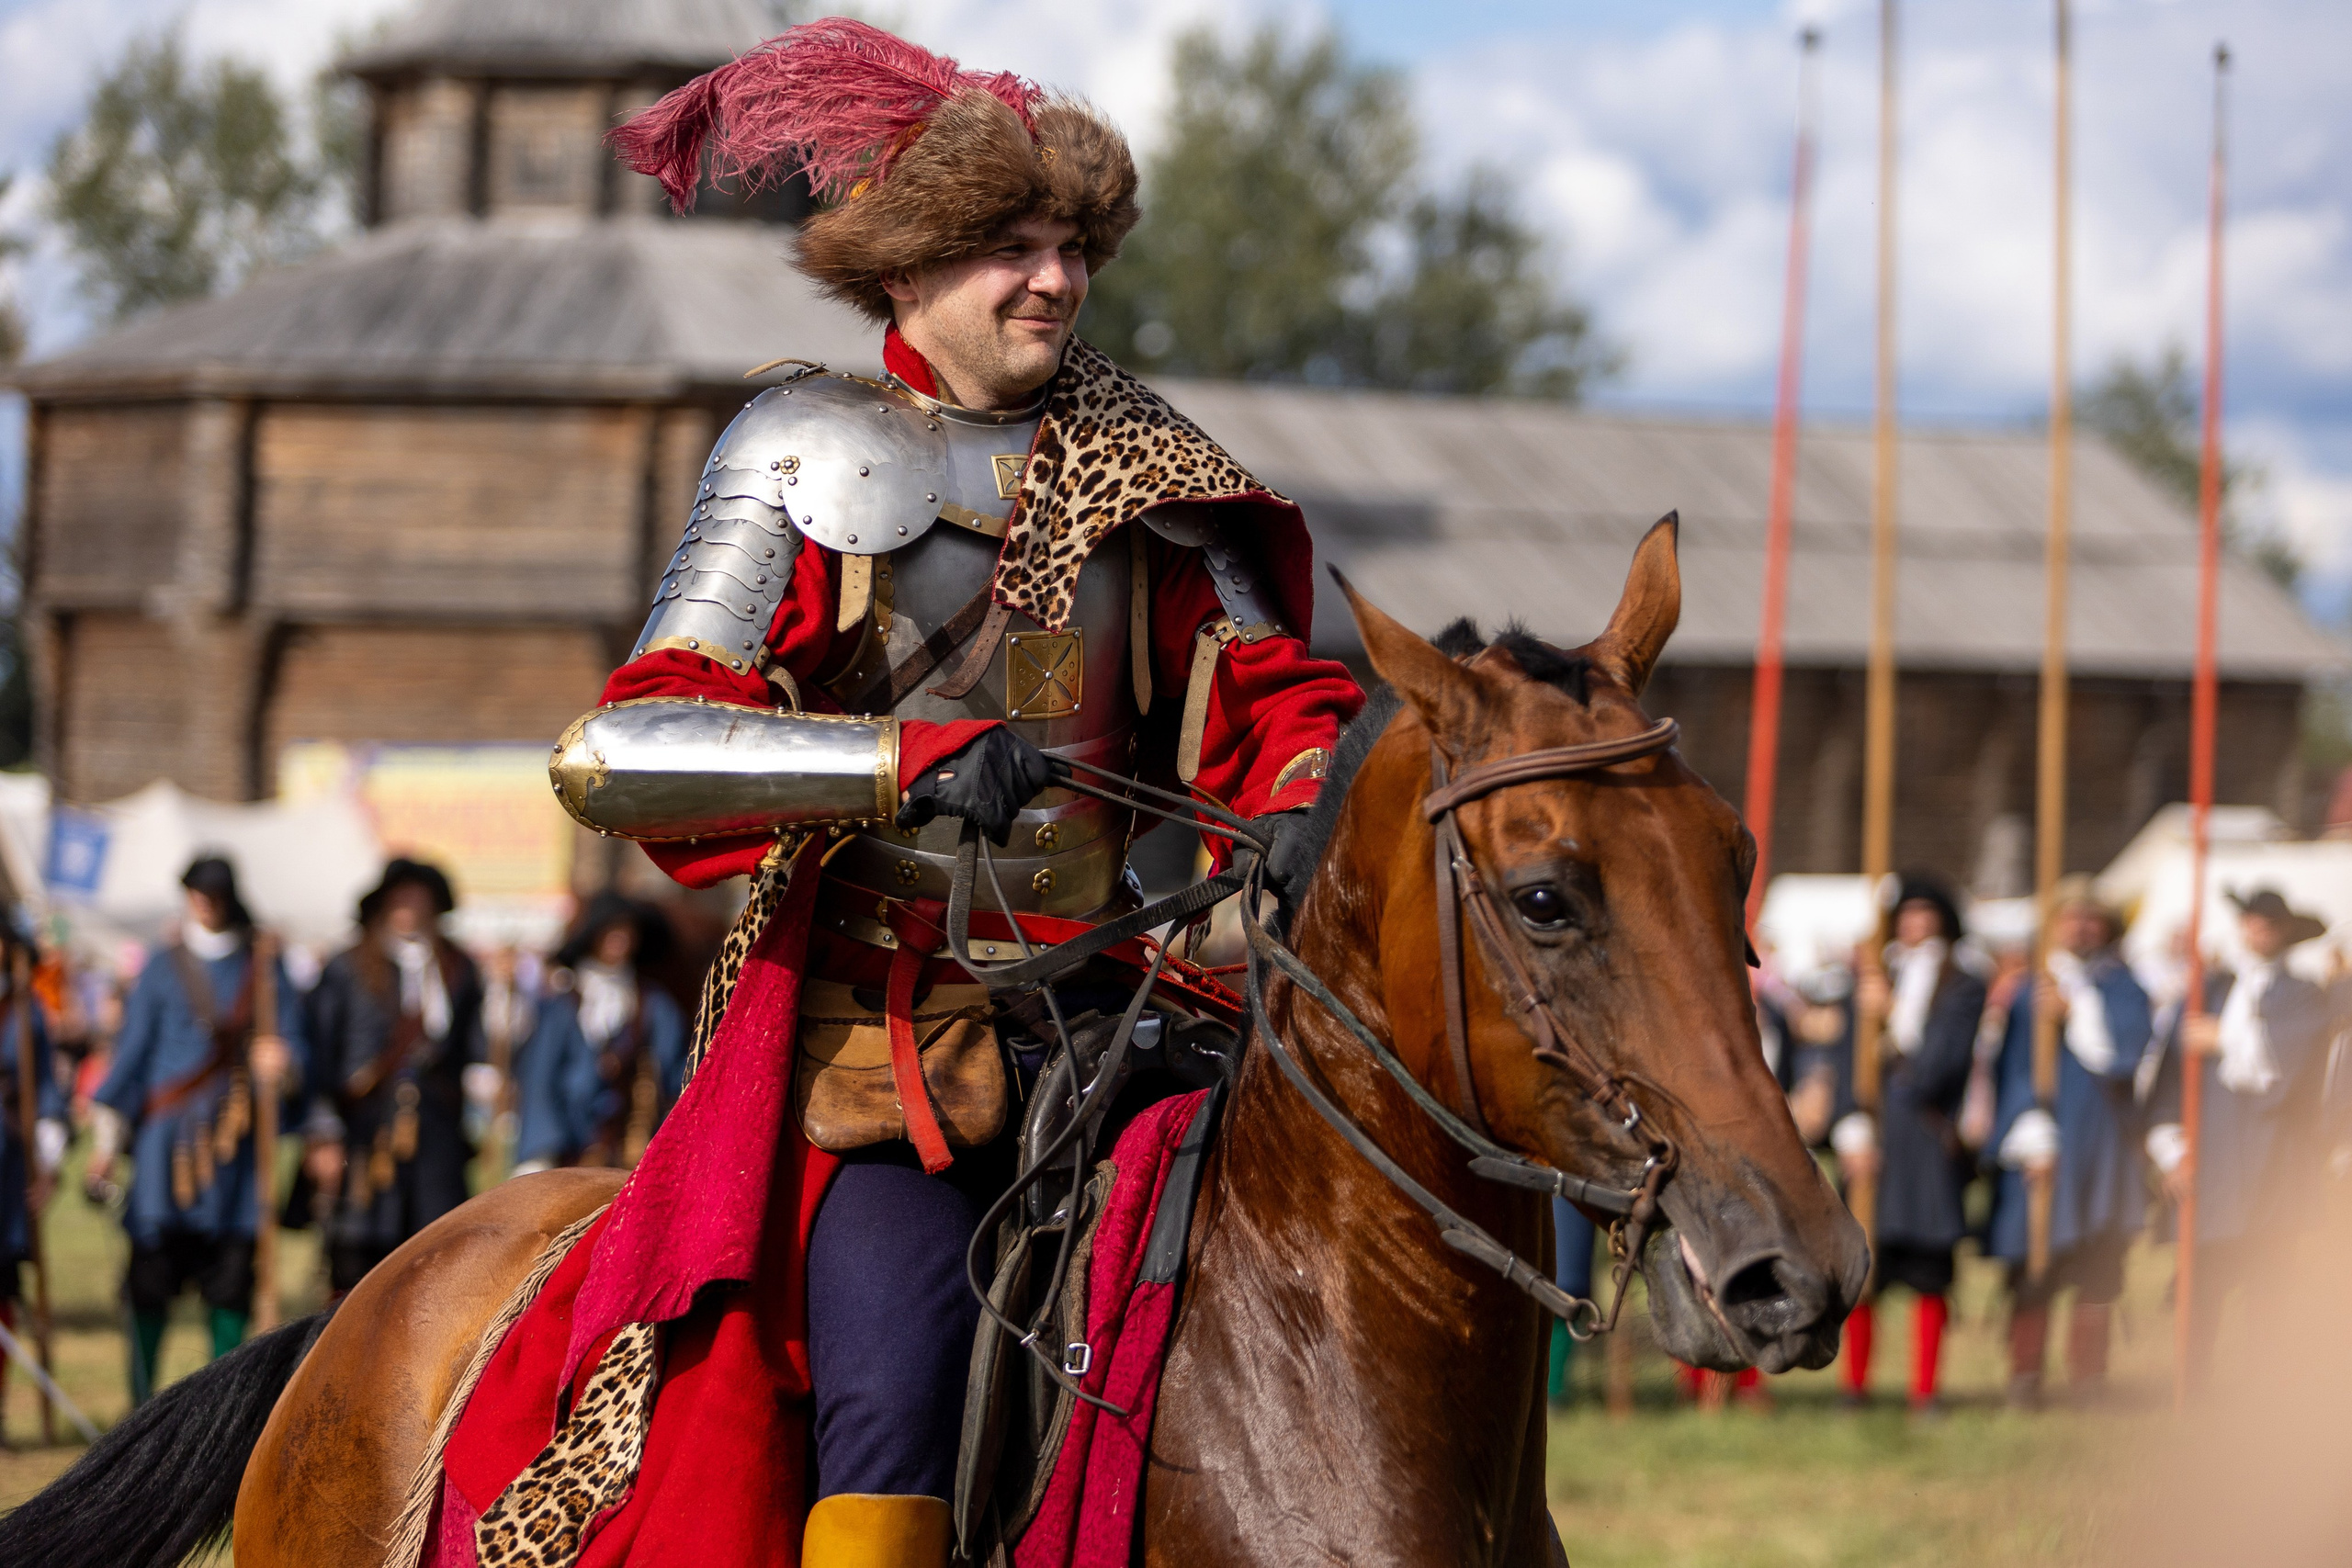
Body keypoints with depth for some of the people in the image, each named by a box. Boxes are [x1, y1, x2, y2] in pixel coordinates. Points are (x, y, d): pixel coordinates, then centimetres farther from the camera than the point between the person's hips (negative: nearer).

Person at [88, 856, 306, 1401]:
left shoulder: (265, 969, 10)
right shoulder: (163, 967, 7)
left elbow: (294, 1042, 10)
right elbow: (132, 1049, 8)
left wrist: (283, 1063, -15)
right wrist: (108, 1135, 4)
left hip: (236, 1141, 1)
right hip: (168, 1137, -1)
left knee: (231, 1277, -3)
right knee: (150, 1277, -6)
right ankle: (142, 1397, 2)